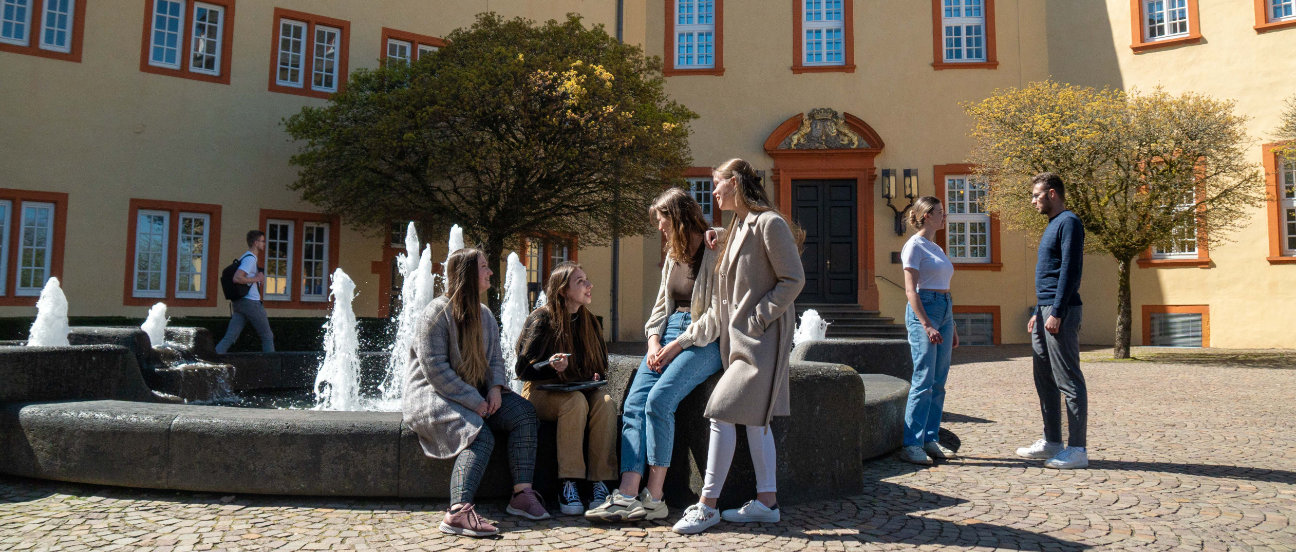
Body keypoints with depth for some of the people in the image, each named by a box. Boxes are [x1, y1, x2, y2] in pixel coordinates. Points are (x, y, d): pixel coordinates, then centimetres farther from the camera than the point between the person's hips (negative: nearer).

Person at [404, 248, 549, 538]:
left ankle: (522, 494, -17)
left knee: (524, 412, -14)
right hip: (433, 393, -8)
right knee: (480, 434, -33)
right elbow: (435, 370, -20)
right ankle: (458, 512, -42)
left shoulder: (484, 314, 13)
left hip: (475, 393, 8)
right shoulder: (437, 313, -13)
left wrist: (495, 387, -9)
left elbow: (495, 357, 14)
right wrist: (475, 402, -22)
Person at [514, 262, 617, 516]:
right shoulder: (542, 319, -5)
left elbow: (601, 365, 22)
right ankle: (568, 486, -33)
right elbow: (523, 369, -7)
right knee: (575, 401, -36)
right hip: (541, 393, -4)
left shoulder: (590, 322, 11)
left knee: (606, 402, -29)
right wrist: (551, 366, -26)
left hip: (583, 390, 4)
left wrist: (597, 377, -2)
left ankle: (599, 483, -28)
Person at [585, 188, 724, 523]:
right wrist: (654, 341, 2)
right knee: (634, 404, -14)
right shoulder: (674, 254, 21)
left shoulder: (715, 253, -5)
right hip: (669, 333, 7)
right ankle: (627, 495, -22)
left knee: (659, 400, -27)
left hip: (703, 341, -7)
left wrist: (677, 345, -14)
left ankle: (654, 498, -19)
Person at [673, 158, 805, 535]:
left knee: (722, 413, -11)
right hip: (739, 336, 9)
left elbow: (793, 280, -15)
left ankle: (707, 505, -3)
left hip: (761, 338, -9)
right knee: (754, 419, 11)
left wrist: (758, 318, -18)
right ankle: (767, 501, 19)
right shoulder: (738, 225, 16)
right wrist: (714, 317, 11)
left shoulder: (770, 223, -12)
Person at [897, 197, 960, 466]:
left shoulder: (937, 249, 20)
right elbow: (910, 290, -13)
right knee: (923, 381, -11)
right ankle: (911, 445, -8)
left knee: (938, 383, 7)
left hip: (944, 312, 8)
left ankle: (930, 439, 13)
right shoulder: (914, 246, -5)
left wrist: (952, 327, 19)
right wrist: (927, 325, -20)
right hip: (922, 311, -8)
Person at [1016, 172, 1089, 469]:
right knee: (1045, 380, 13)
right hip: (1045, 312, 10)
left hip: (1060, 313, -10)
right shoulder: (1052, 225, 20)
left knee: (1069, 381, -5)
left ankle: (1077, 449, 0)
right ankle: (1052, 442, 21)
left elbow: (1070, 271, -18)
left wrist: (1057, 312, -21)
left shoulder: (1069, 223, -10)